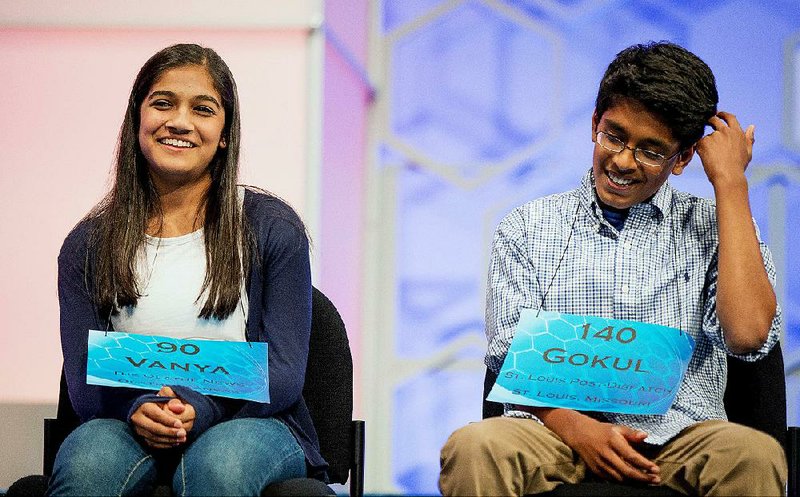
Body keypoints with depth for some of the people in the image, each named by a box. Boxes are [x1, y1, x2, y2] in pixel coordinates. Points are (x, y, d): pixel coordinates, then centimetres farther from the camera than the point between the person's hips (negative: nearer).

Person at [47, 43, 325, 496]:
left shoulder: (272, 227, 4)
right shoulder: (88, 244, 10)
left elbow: (285, 372, -2)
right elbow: (83, 381, 4)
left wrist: (201, 407, -22)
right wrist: (136, 408, -20)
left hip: (251, 423, -1)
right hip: (131, 427, 1)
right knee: (87, 460, -36)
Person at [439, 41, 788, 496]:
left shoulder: (711, 229, 11)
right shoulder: (528, 229, 14)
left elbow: (748, 333, -9)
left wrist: (730, 182, -2)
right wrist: (573, 427, -16)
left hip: (679, 434, 0)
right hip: (557, 428, 0)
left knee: (755, 455, -33)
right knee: (475, 447, -33)